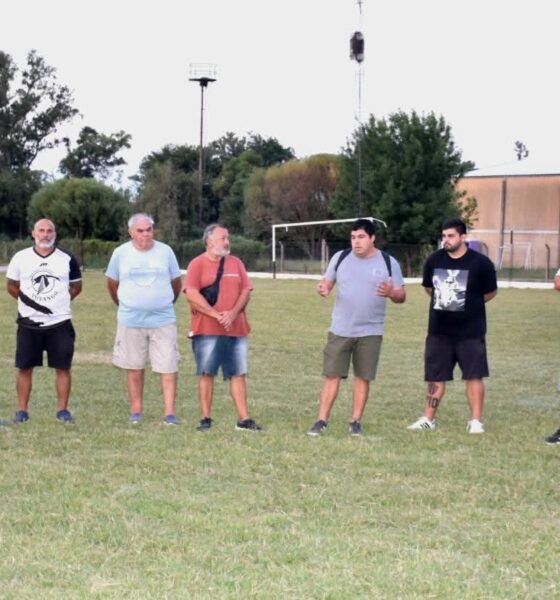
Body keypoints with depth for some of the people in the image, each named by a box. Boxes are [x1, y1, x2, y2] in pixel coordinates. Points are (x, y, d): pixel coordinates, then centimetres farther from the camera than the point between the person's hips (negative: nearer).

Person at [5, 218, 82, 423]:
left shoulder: (67, 260, 0)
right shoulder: (21, 258, 0)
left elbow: (76, 286, 12)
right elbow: (11, 285, 12)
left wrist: (59, 302, 5)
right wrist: (27, 301, 7)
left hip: (60, 323, 0)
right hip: (29, 323, 0)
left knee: (62, 366, 0)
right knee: (24, 367, 2)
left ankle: (62, 409, 8)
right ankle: (22, 410, 9)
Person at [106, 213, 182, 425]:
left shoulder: (165, 251, -1)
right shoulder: (121, 253, -1)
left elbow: (176, 282, 11)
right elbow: (112, 284, 13)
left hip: (163, 320, 0)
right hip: (131, 321, 1)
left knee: (168, 367, -4)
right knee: (134, 368, 7)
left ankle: (169, 413, -3)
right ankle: (136, 411, 17)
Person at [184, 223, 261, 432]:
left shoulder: (235, 263, 12)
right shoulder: (198, 264, -1)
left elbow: (246, 291, 7)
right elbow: (192, 295, -12)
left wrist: (233, 313, -11)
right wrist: (217, 315, -16)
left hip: (236, 329, 4)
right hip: (207, 330, -4)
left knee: (238, 374, 3)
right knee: (206, 373, 0)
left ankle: (244, 419, 4)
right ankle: (206, 418, 6)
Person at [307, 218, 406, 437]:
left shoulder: (388, 262, -3)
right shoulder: (340, 258, 2)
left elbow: (401, 295, -1)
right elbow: (327, 282, 9)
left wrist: (391, 293, -25)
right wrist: (323, 289, -16)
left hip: (370, 332, -1)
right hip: (340, 330, 1)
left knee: (363, 378, 5)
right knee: (332, 376, 0)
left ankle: (356, 422, 15)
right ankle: (321, 421, 5)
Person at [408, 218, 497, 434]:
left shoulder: (480, 263, -11)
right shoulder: (434, 260, 1)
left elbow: (490, 292, 2)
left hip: (470, 331, -4)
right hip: (438, 330, 4)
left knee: (474, 376, -1)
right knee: (435, 376, 9)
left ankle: (476, 420, 6)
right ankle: (428, 419, 18)